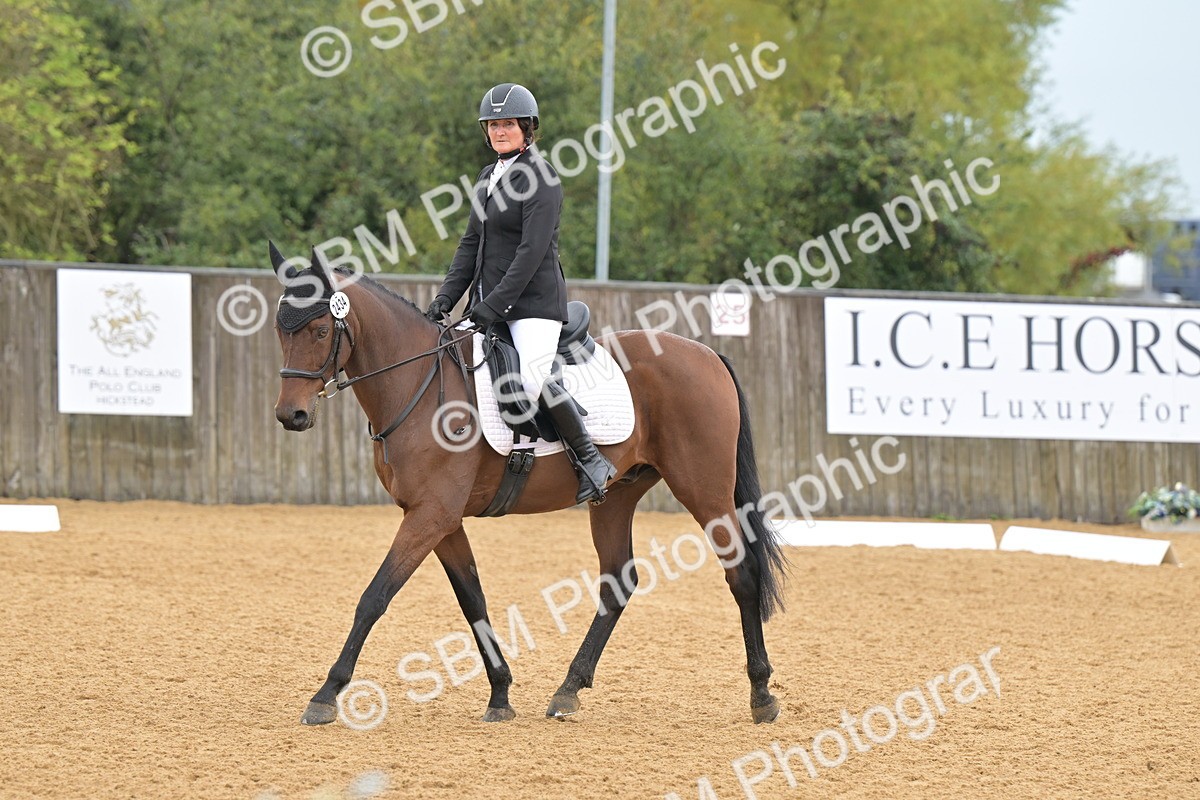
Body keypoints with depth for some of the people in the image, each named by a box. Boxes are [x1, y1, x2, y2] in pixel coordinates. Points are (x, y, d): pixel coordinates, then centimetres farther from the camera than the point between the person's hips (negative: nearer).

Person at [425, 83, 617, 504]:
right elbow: (471, 244, 16)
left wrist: (496, 304, -21)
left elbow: (533, 250, -17)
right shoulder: (488, 178, 16)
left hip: (533, 300, -9)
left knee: (533, 378, -27)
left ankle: (591, 459, -15)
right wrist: (445, 299, 5)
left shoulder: (540, 176, -10)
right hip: (488, 303, 9)